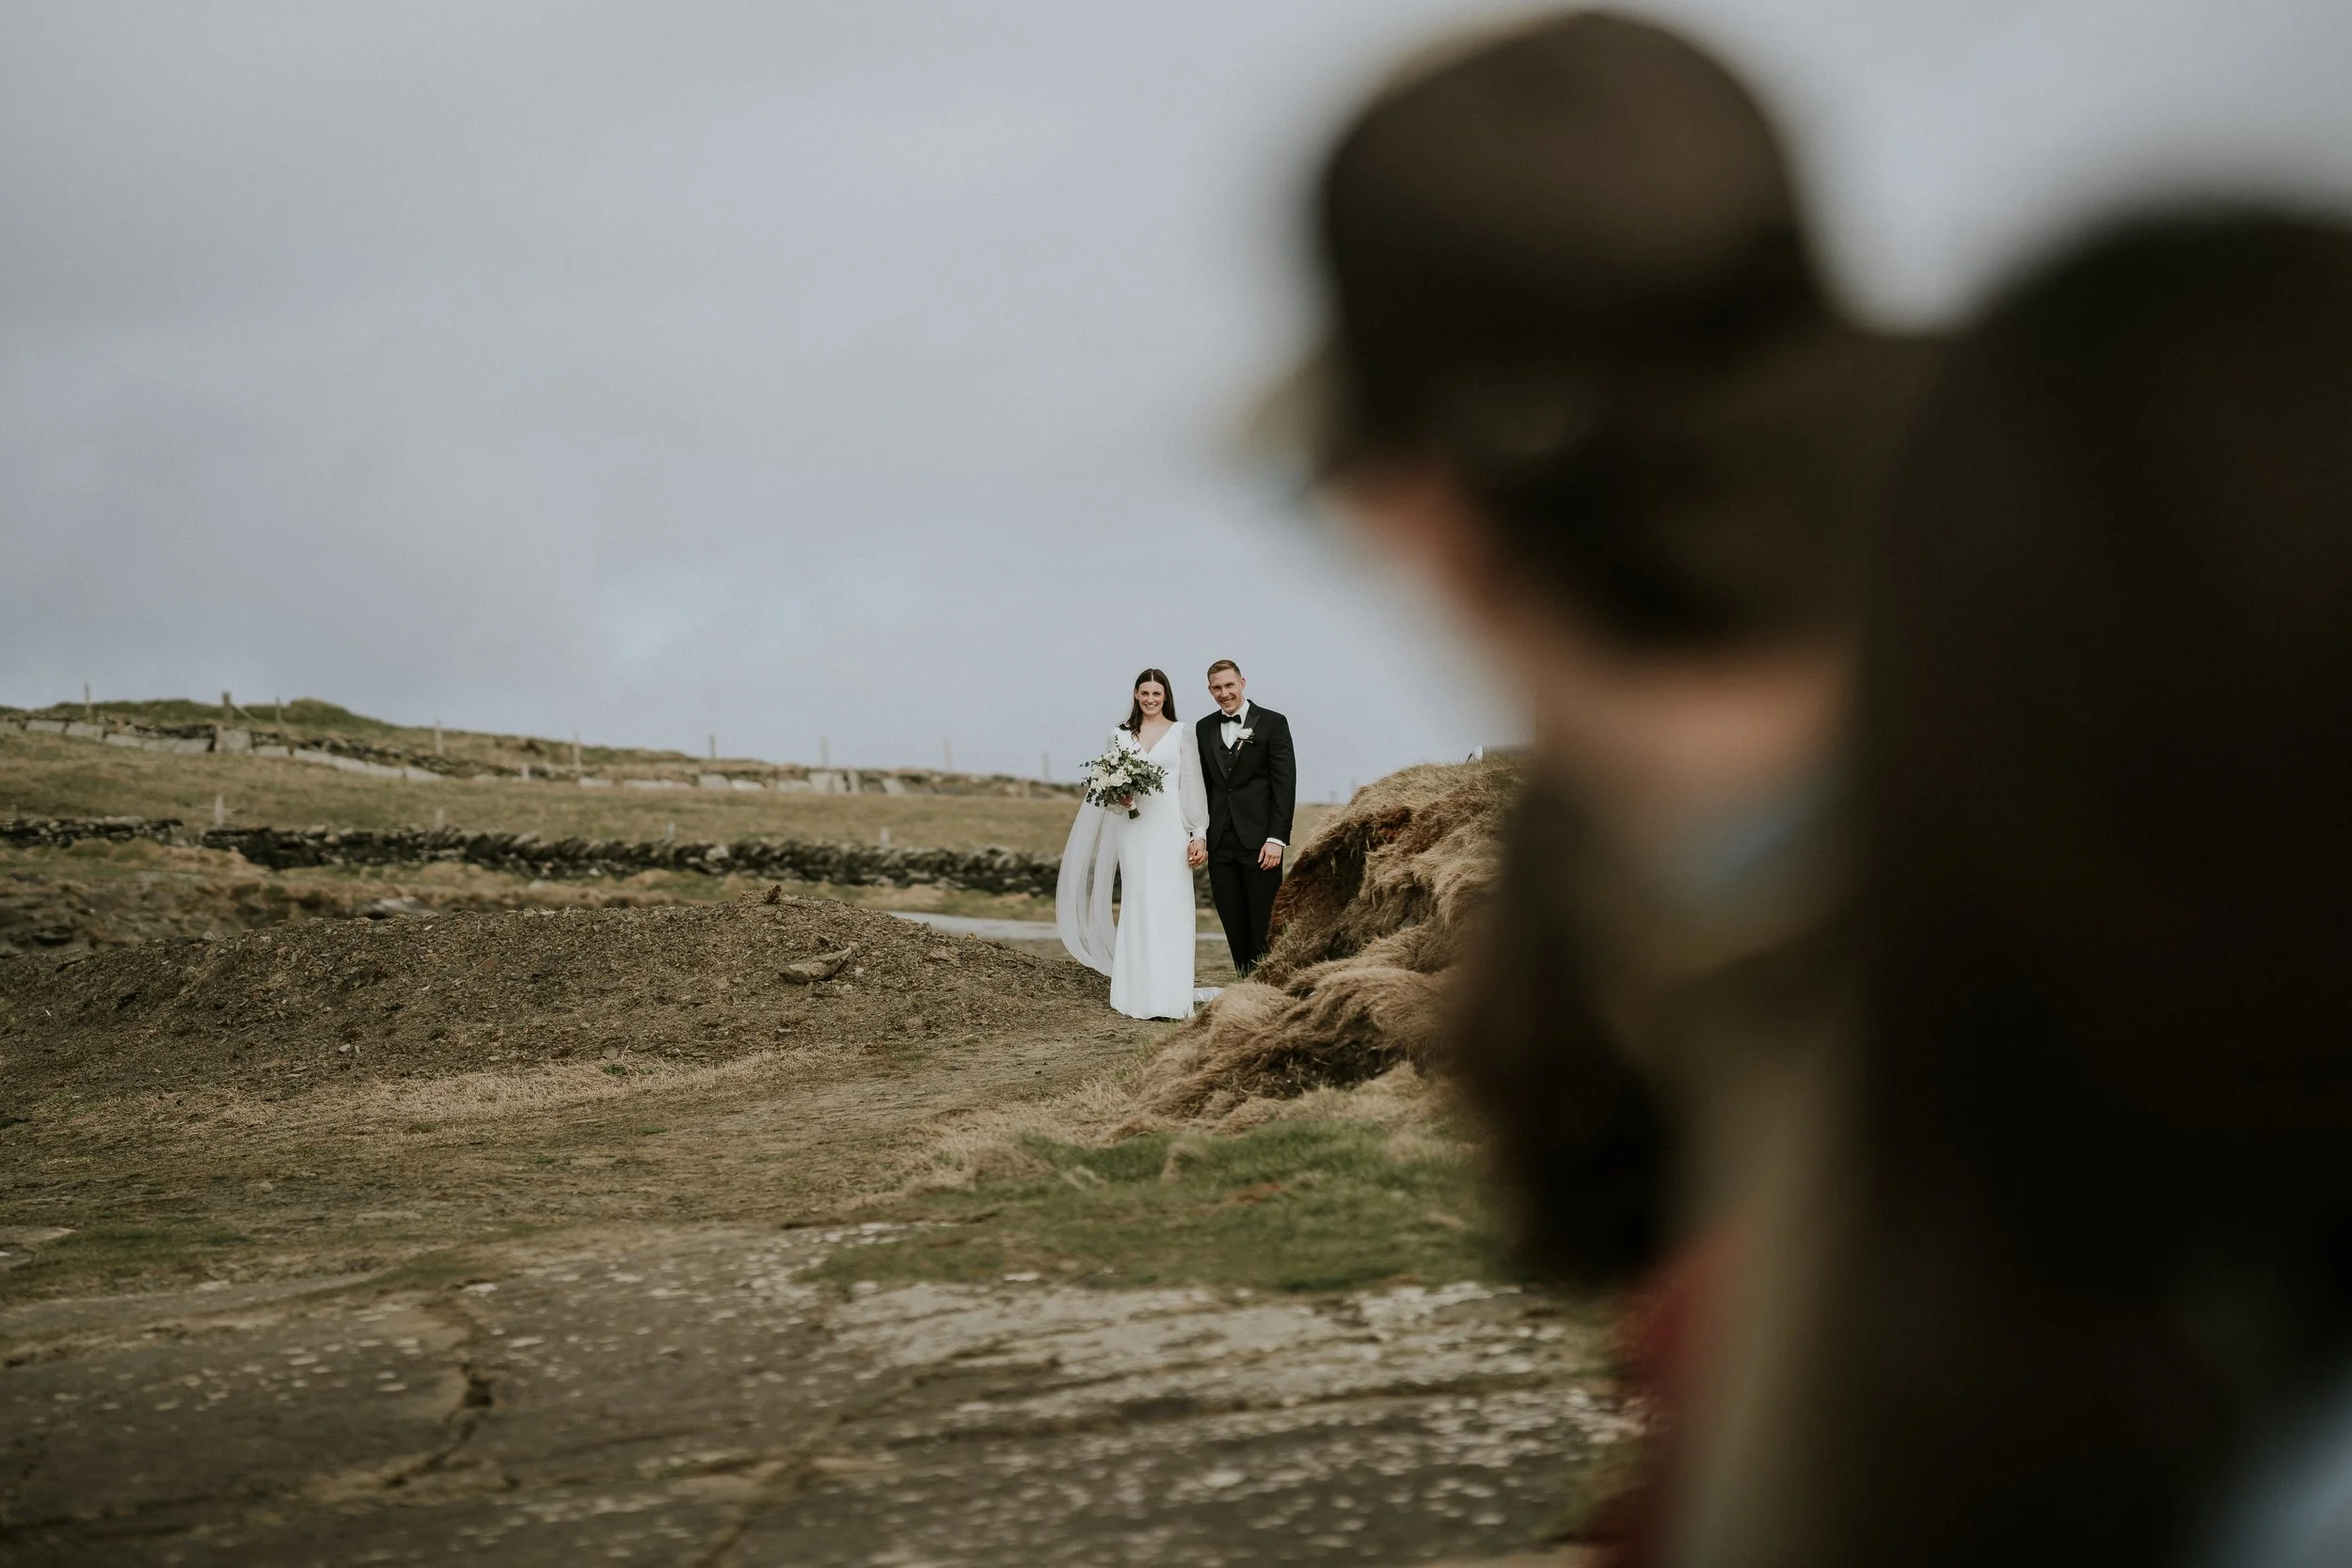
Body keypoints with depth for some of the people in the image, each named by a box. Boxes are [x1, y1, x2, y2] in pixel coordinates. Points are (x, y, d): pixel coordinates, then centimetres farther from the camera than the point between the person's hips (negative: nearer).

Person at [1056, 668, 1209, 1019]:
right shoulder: (1121, 735, 11)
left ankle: (1171, 998, -3)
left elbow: (1193, 786, 1)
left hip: (1170, 829, -2)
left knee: (1171, 908, -5)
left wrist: (1198, 834, -5)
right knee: (1139, 908, 2)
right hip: (1134, 830, 2)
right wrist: (1120, 798, -9)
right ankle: (1143, 996, 4)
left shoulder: (1181, 734, 4)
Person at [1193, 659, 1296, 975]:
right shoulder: (1205, 728, 13)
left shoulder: (1272, 723, 0)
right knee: (1234, 926, 4)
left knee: (1264, 925, -4)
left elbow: (1285, 784, -5)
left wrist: (1276, 839, -12)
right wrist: (1199, 836, 4)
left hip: (1259, 841, -4)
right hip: (1220, 843, 4)